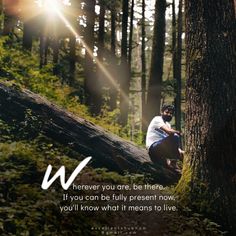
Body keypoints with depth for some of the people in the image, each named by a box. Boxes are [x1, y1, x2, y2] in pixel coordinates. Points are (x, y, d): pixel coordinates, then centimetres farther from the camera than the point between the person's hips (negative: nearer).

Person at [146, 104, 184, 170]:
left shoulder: (167, 124, 18)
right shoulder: (157, 119, -9)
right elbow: (169, 131, -26)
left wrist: (179, 150, -3)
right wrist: (177, 132, -8)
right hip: (153, 147, -9)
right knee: (175, 137, -28)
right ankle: (173, 162, -17)